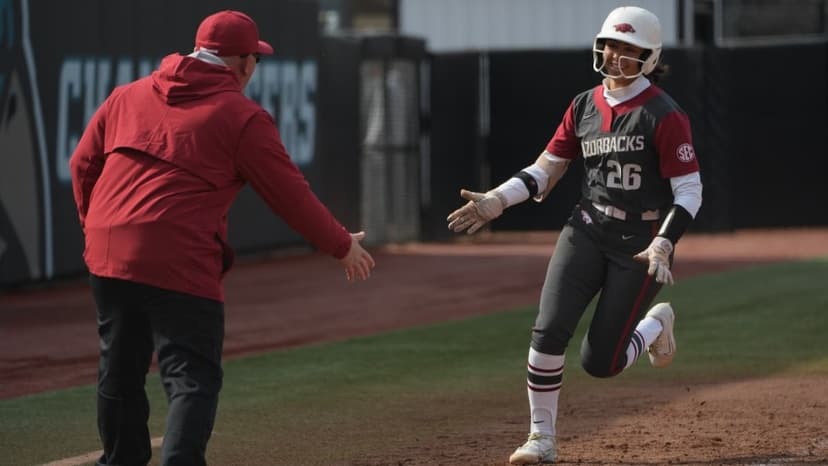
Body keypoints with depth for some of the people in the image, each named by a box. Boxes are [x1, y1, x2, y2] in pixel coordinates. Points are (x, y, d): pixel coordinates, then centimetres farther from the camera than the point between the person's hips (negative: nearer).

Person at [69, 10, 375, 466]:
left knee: (119, 373, 18)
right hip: (181, 262, -6)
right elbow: (290, 194, 2)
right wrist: (342, 245, 14)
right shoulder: (242, 116, -1)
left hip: (107, 254, 6)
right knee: (193, 379, -5)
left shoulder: (128, 95, 15)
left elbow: (83, 164, 17)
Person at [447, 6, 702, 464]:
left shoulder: (663, 115, -11)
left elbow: (689, 190, -12)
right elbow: (545, 170, 10)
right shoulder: (584, 106, 6)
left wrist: (664, 244, -25)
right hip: (586, 232, 4)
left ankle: (655, 323, 29)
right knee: (548, 331, -14)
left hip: (641, 244, -4)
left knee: (599, 362, -4)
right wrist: (496, 201, -5)